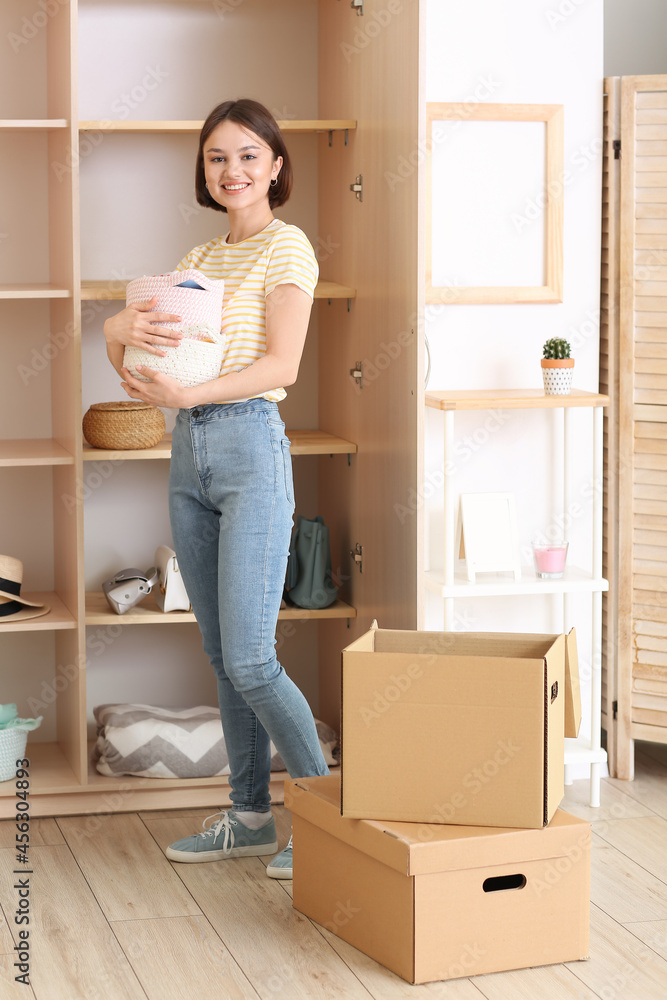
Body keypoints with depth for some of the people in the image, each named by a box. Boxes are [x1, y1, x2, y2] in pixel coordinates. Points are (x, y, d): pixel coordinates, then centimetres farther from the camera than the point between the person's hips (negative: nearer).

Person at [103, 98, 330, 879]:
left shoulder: (286, 247, -4)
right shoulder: (199, 259, 17)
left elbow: (279, 365, -14)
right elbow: (119, 333, 12)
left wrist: (187, 394, -23)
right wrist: (125, 328, -12)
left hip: (249, 447, -7)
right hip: (189, 453, 7)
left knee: (249, 661, -9)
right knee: (221, 656, 11)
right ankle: (250, 816, 20)